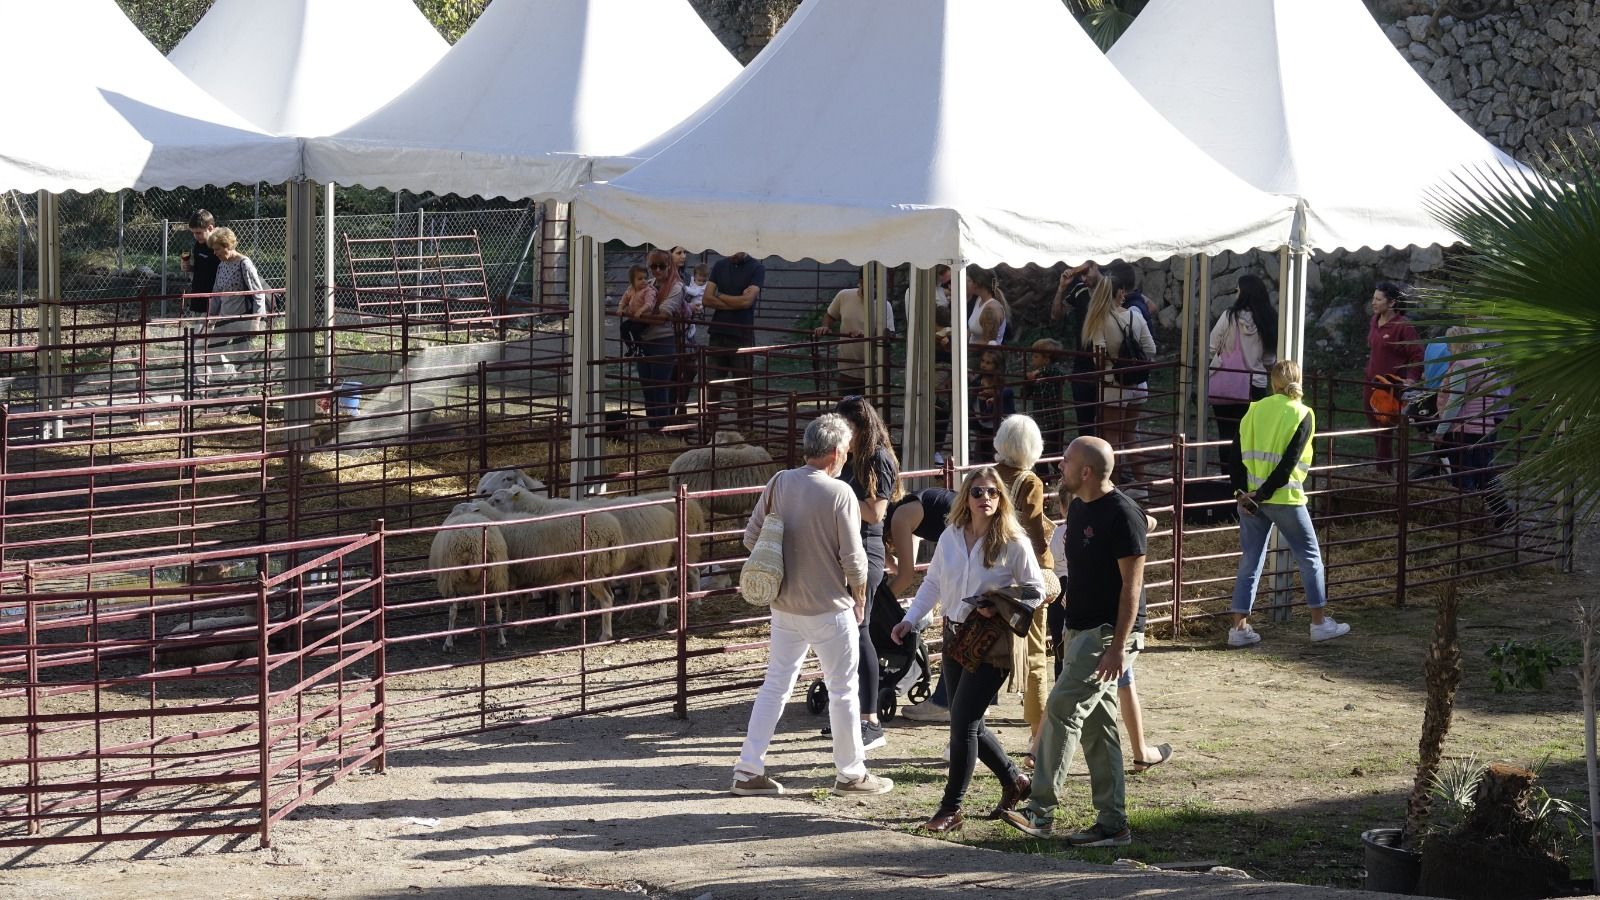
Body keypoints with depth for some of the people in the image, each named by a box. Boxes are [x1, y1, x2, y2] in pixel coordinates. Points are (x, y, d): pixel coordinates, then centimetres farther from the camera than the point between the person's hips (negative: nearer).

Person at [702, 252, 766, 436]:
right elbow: (708, 300, 2)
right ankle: (709, 433, 10)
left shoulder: (756, 268, -1)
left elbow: (747, 301, -13)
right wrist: (736, 302, -8)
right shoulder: (720, 266, 11)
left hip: (742, 337, -4)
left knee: (743, 388, 0)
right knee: (713, 387, 5)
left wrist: (720, 296, 0)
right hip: (718, 334, 4)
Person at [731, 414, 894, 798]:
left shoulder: (779, 483, -3)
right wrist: (859, 603, 2)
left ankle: (749, 770, 12)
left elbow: (751, 538, 2)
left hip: (784, 606, 5)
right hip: (829, 608, -5)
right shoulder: (839, 493, -17)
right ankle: (851, 774, 18)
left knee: (776, 684, 13)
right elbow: (853, 560, -14)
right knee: (843, 689, 9)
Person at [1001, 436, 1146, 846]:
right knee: (1097, 726, 9)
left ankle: (1040, 810, -14)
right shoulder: (1078, 508, 12)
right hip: (1083, 629, 10)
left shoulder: (1121, 514, -16)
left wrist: (1118, 646, -22)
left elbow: (1132, 585, -18)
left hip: (1110, 632, -10)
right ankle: (1113, 824, 13)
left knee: (1062, 709, -15)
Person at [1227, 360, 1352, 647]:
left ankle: (1239, 627, 5)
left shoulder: (1255, 410, 8)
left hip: (1249, 497, 4)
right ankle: (1320, 623, 15)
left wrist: (1243, 492, -6)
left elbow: (1237, 454, 0)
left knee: (1250, 561, 9)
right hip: (1285, 499, -4)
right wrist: (1263, 495, -12)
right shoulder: (1302, 414, -5)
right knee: (1310, 557, 11)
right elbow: (1289, 462, -13)